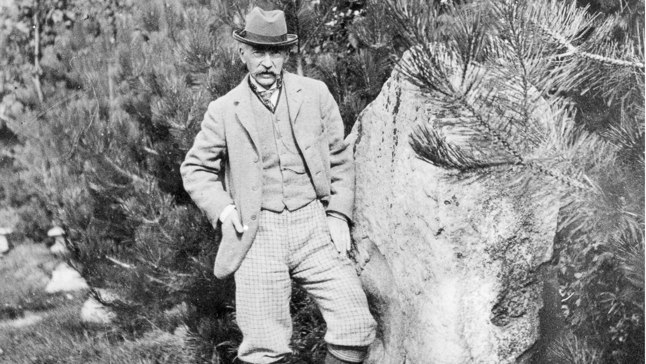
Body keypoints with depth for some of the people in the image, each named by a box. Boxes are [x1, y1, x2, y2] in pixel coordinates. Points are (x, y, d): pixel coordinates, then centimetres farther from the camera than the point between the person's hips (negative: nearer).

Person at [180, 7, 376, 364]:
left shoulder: (315, 94, 8)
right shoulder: (223, 110, 6)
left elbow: (340, 158, 13)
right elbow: (196, 169, 13)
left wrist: (338, 216, 4)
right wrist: (222, 208, -3)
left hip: (314, 227, 1)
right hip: (257, 235, -1)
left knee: (356, 330, -9)